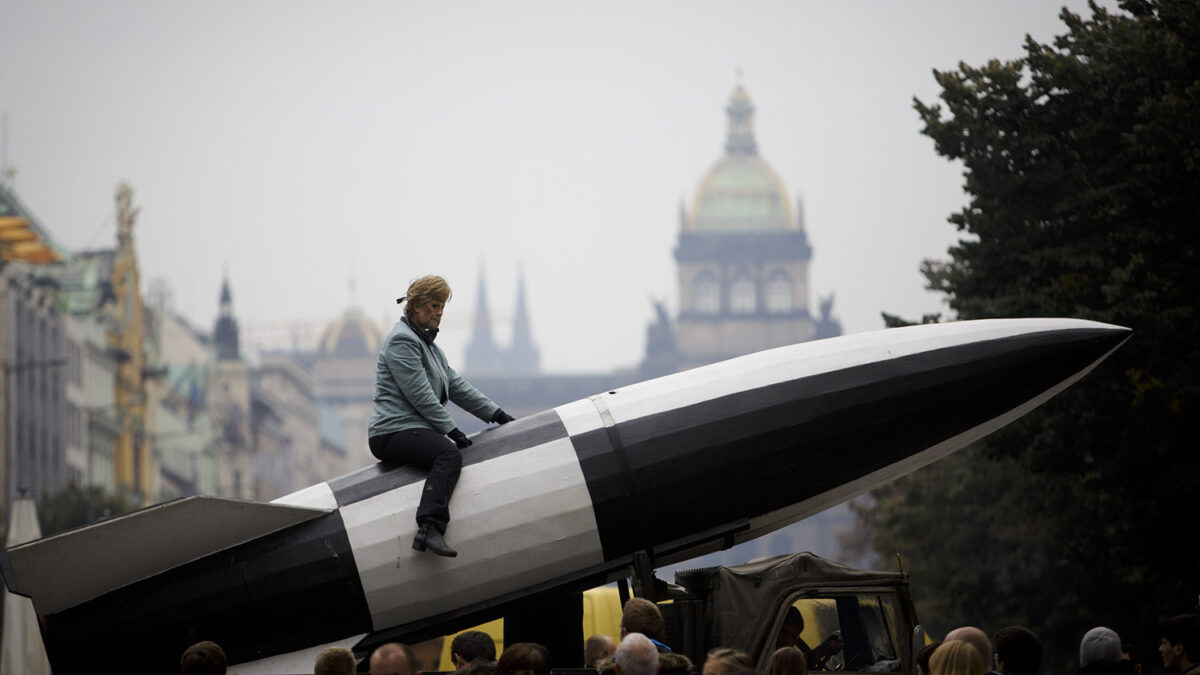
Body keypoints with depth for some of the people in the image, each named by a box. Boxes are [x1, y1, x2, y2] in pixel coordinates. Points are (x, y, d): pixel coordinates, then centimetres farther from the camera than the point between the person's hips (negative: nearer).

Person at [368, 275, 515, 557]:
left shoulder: (427, 343, 23)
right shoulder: (401, 340, -10)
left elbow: (456, 385, 21)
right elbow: (420, 395, -17)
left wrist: (495, 414, 13)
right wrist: (451, 430, -18)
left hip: (415, 431, 11)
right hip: (394, 432, -11)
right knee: (449, 455, -35)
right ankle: (430, 529, -49)